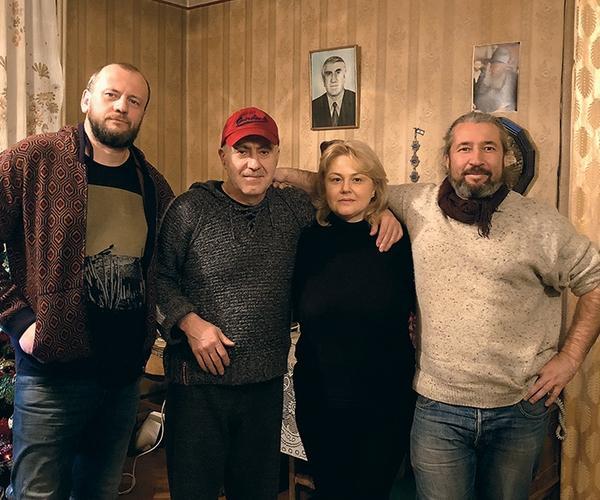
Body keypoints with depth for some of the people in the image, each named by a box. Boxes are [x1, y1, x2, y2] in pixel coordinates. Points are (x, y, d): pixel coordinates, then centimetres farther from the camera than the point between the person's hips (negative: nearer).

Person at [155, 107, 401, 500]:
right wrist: (189, 321, -15)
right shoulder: (191, 209, -6)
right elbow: (159, 276, -2)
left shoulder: (294, 209, 4)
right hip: (200, 382, -3)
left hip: (267, 383, 4)